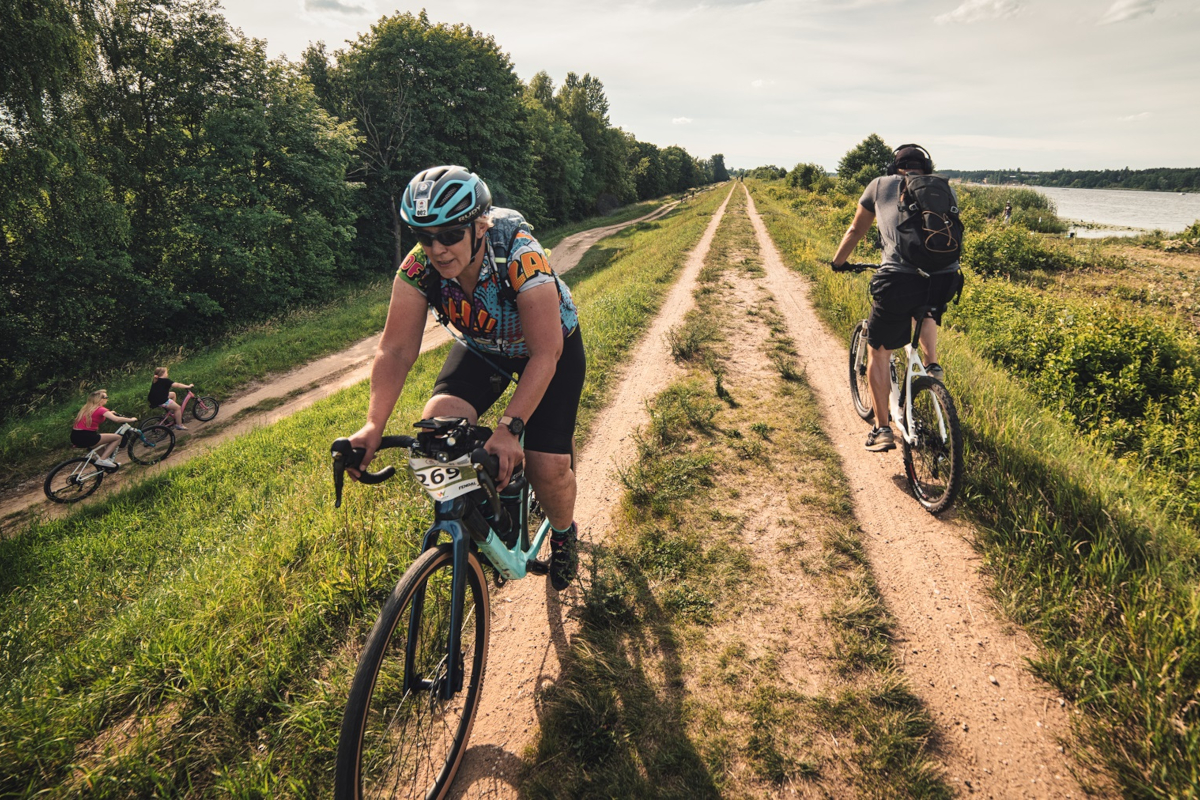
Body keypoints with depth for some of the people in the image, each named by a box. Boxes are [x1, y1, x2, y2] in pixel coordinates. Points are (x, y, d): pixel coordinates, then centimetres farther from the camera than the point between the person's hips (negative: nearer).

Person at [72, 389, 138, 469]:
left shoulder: (86, 408, 15)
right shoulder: (100, 409, -10)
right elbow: (116, 419, -20)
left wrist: (109, 413, 43)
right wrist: (131, 419, -7)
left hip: (75, 437, 9)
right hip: (86, 437, -9)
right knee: (117, 437, -3)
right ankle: (102, 460, -10)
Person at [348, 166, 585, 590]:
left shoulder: (520, 257, -37)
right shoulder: (417, 268, -25)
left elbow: (545, 355, -39)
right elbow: (396, 349, -24)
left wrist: (509, 429, -48)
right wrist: (373, 426, -38)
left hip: (552, 344, -3)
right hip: (482, 348, 4)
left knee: (547, 465, -15)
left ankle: (564, 534, 20)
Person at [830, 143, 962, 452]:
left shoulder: (880, 185, 18)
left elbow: (855, 231, 29)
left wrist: (837, 263, 46)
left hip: (900, 279, -3)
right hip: (945, 278, 4)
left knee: (878, 352, 14)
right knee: (926, 309, 41)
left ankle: (882, 429, 15)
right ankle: (932, 363, 25)